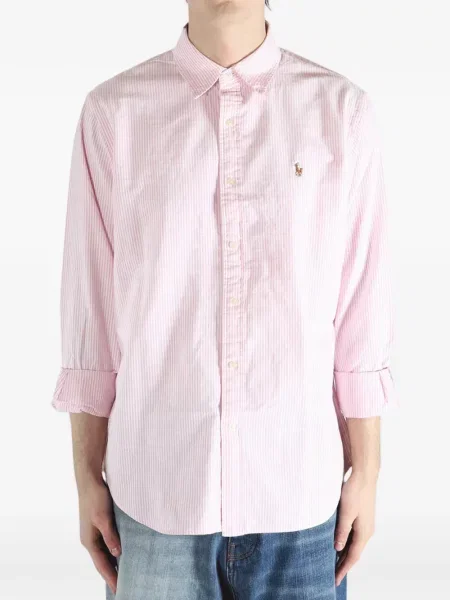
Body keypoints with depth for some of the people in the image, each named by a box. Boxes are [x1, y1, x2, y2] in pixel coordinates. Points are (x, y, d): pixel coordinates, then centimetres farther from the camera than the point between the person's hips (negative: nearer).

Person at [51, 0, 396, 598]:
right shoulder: (111, 112, -3)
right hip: (153, 498, 0)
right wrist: (87, 477, 4)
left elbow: (360, 311, 0)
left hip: (299, 496, 1)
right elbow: (90, 307, 0)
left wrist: (366, 475, 3)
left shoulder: (343, 111, -3)